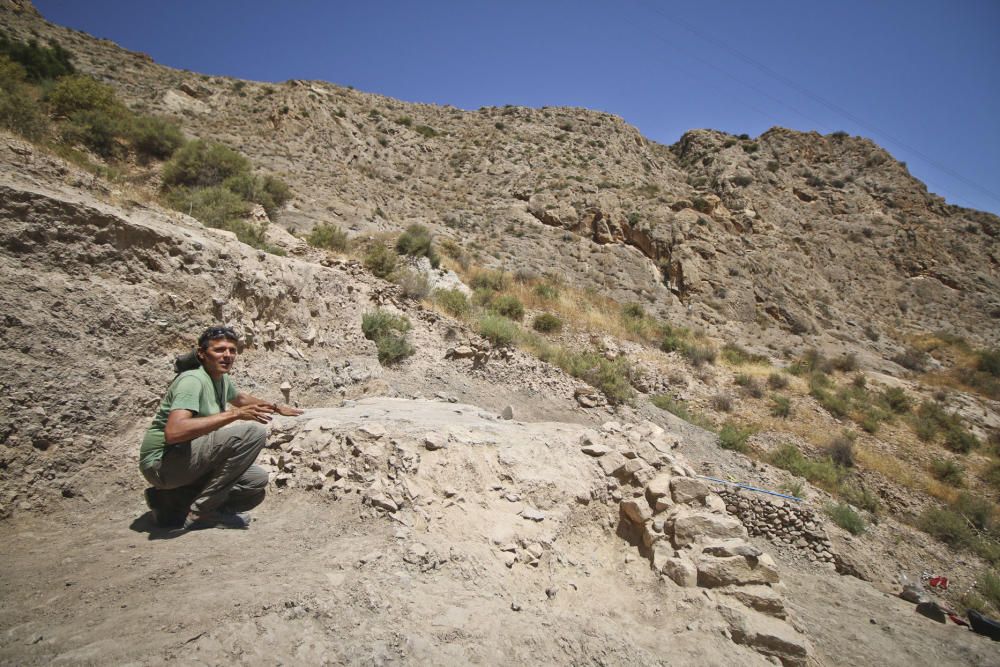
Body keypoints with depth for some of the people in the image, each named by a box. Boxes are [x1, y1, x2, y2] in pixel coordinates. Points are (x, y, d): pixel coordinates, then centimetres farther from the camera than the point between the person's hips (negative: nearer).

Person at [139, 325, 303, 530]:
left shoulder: (222, 379, 8)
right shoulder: (192, 380, -20)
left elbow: (239, 398, 33)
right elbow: (173, 432, -36)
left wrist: (276, 407, 39)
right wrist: (234, 414, -36)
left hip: (190, 463, 9)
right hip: (162, 461, -9)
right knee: (253, 431, -25)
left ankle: (173, 503, 8)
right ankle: (200, 512, -16)